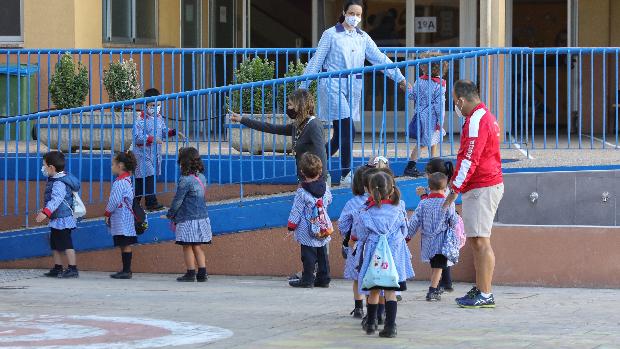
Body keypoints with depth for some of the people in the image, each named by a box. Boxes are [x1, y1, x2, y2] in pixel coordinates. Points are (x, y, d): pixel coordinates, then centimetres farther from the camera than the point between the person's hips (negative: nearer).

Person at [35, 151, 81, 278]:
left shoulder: (59, 183, -21)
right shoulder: (55, 180, 14)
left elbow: (56, 199, -33)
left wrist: (45, 213, -42)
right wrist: (45, 210, 37)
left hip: (62, 219, -11)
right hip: (56, 220, 11)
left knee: (66, 244, -7)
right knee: (55, 244, 16)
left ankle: (73, 268, -4)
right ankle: (57, 268, 24)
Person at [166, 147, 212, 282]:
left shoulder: (185, 180, -17)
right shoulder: (202, 178, 6)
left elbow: (177, 200, -12)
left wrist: (170, 214, 3)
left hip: (188, 219, -7)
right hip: (202, 217, 7)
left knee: (187, 247, 3)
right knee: (197, 247, 13)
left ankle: (191, 273, 4)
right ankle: (202, 273, 10)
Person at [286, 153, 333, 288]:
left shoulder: (302, 192, -15)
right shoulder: (324, 187, -1)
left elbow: (296, 211, -11)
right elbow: (329, 200, 17)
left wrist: (291, 226, -2)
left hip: (308, 232, -5)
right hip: (324, 229, 5)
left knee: (308, 255, -1)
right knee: (322, 253, 12)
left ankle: (307, 279, 0)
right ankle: (324, 279, 15)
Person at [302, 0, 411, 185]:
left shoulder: (363, 37, 12)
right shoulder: (331, 35, -1)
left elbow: (380, 59, 12)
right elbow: (316, 61, -1)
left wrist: (400, 78, 7)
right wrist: (303, 86, -3)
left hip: (353, 88, 5)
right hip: (333, 85, -5)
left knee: (341, 134, 5)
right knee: (348, 130, -14)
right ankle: (346, 174, -8)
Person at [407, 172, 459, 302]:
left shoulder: (423, 203, 1)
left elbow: (414, 221, 2)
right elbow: (454, 221, -2)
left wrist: (408, 236, 11)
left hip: (427, 240, 4)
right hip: (442, 240, -4)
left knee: (434, 266, 18)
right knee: (438, 267, -4)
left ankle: (435, 289, 28)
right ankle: (432, 291, -11)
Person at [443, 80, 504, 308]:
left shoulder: (476, 121, -15)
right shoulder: (486, 117, 19)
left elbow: (470, 159, -20)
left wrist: (455, 189, -16)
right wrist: (460, 186, 21)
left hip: (481, 188, -11)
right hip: (491, 184, 11)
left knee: (480, 241, -10)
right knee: (475, 240, 15)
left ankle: (485, 295, -11)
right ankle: (479, 289, 19)